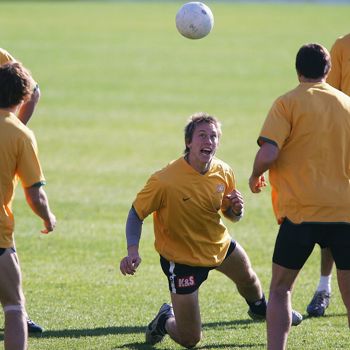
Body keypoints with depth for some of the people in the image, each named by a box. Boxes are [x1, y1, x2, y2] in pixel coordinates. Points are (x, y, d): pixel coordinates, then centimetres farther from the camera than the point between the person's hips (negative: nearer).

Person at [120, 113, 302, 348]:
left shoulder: (223, 173, -14)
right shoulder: (164, 181, -32)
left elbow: (232, 215, 3)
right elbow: (136, 214, -21)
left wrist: (237, 208, -22)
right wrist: (133, 252, -35)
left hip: (219, 244, 6)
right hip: (181, 257, -6)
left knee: (248, 278, 33)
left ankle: (260, 309, 70)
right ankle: (166, 319, 32)